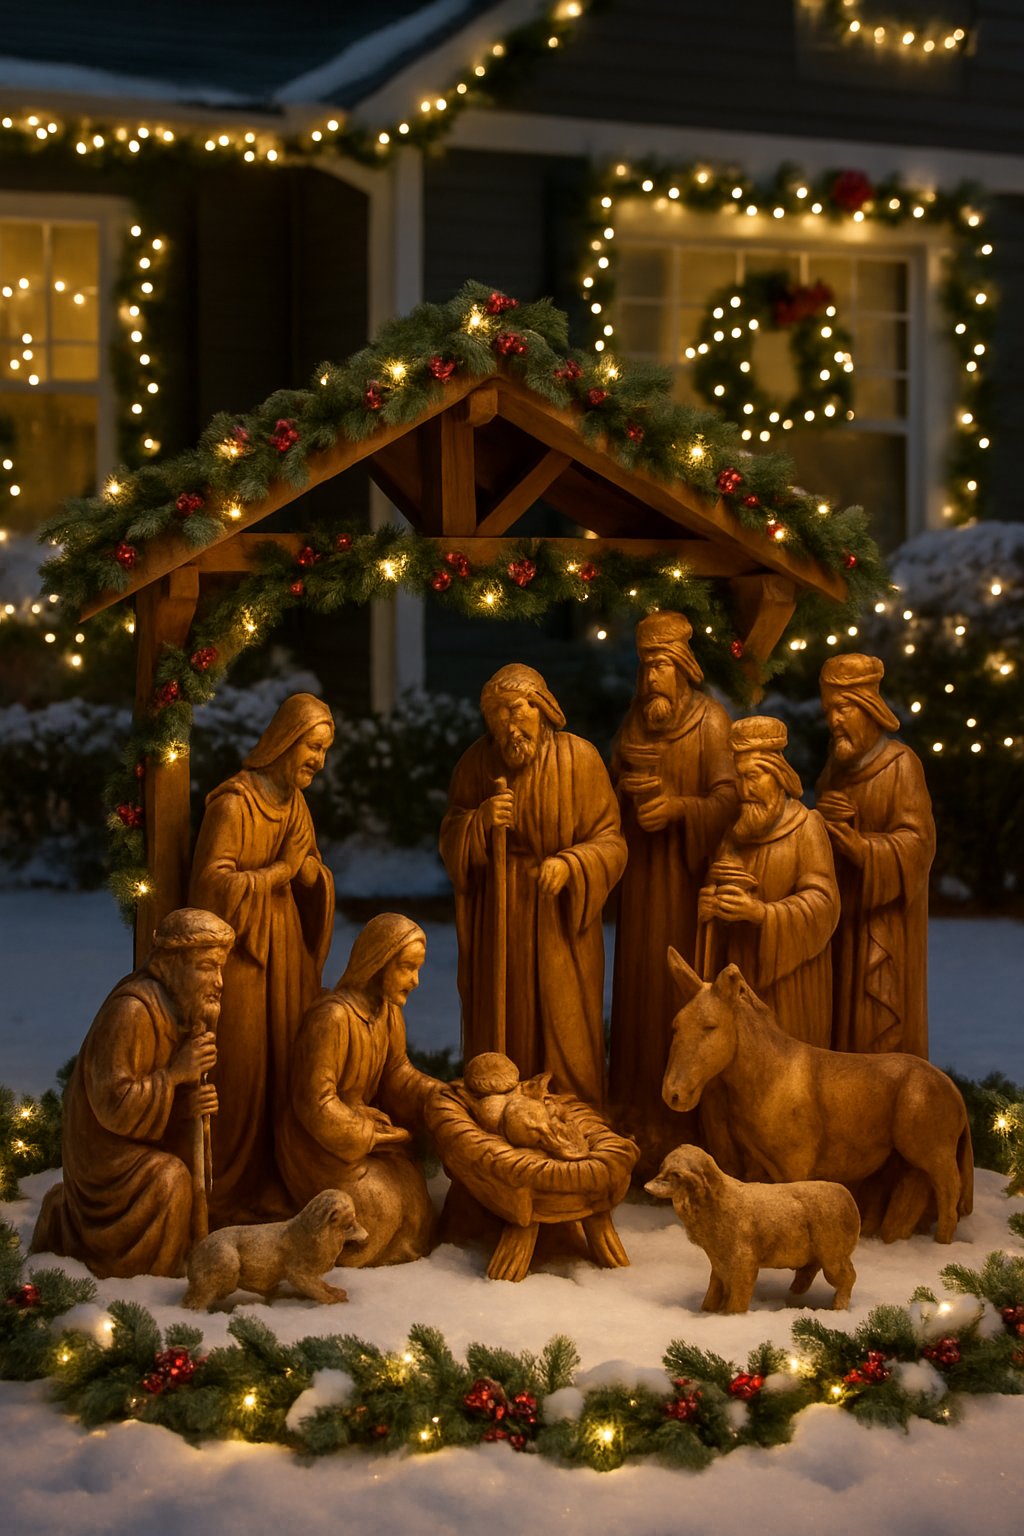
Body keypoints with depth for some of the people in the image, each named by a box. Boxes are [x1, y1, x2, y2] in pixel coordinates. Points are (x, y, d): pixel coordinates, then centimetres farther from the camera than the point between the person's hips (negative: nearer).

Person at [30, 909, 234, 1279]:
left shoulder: (182, 1009, 1)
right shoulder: (131, 1011, -28)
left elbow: (168, 1103, 7)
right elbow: (115, 1105, -28)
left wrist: (192, 1104, -15)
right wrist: (175, 1072, -28)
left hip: (145, 1146, 9)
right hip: (107, 1148, -9)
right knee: (168, 1180, -31)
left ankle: (66, 1217, 34)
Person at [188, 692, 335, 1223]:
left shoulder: (294, 802, 11)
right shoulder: (233, 804, -14)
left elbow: (316, 882, 13)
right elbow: (213, 883, -19)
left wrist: (307, 866, -9)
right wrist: (279, 870, -16)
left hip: (287, 951, 7)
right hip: (241, 952, -7)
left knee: (288, 1065, 6)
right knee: (240, 1071, -3)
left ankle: (278, 1183, 15)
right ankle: (230, 1194, 6)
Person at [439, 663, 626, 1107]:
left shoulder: (579, 759, -9)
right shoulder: (476, 762, -3)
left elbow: (610, 841, -7)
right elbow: (449, 841, 2)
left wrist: (570, 864, -26)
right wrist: (480, 821, -18)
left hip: (560, 920, -2)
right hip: (497, 920, 2)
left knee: (562, 1030, 4)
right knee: (500, 1025, 7)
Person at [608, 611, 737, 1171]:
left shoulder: (710, 722, -7)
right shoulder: (634, 721, 10)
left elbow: (729, 798, -13)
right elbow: (610, 783, 13)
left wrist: (680, 807, -26)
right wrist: (627, 785, -9)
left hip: (688, 870, -5)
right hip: (642, 872, 5)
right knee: (643, 983, 5)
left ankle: (688, 1118, 4)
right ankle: (642, 1118, 13)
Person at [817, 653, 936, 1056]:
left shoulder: (901, 765, -11)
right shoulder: (836, 769, 10)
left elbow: (916, 843, -17)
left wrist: (851, 841, -25)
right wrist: (820, 818, -8)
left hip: (883, 919, -6)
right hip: (840, 919, 6)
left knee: (881, 1028, -4)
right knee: (840, 1020, 6)